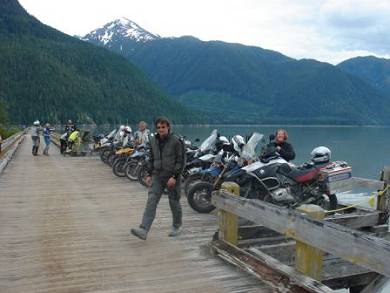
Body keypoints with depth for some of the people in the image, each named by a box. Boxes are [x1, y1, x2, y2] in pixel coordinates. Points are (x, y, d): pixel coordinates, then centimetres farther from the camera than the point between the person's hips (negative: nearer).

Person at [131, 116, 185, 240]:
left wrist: (174, 177, -17)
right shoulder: (153, 141, 8)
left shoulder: (176, 141, -9)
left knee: (174, 202, 8)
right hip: (157, 176, 4)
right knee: (151, 202, -8)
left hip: (172, 177, -4)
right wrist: (149, 174, 9)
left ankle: (176, 226, 31)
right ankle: (143, 230, -15)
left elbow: (181, 161, -10)